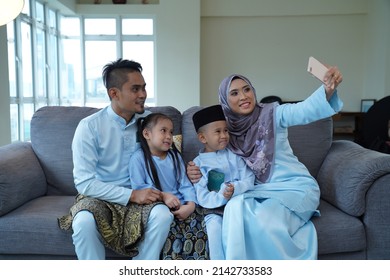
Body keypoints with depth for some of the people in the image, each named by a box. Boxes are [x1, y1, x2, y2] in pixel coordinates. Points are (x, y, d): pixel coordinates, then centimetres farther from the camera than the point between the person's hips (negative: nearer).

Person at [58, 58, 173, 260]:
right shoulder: (89, 126, -13)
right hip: (98, 197, -2)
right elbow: (84, 182, -16)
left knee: (163, 214, -27)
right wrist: (132, 195, -23)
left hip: (138, 196, 3)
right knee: (84, 221, -34)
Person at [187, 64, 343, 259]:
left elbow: (305, 110, -23)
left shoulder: (272, 113, -4)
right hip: (259, 192, 3)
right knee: (235, 207, -29)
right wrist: (196, 173, -9)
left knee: (264, 219, -31)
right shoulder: (227, 130, 6)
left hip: (295, 187, -3)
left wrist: (328, 89, -44)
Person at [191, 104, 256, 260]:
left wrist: (235, 189, -21)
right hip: (214, 209, -1)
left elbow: (249, 180, 0)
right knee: (214, 223, -30)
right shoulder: (198, 163, 1)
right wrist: (221, 197, -23)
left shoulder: (233, 155, 9)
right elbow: (202, 198, -5)